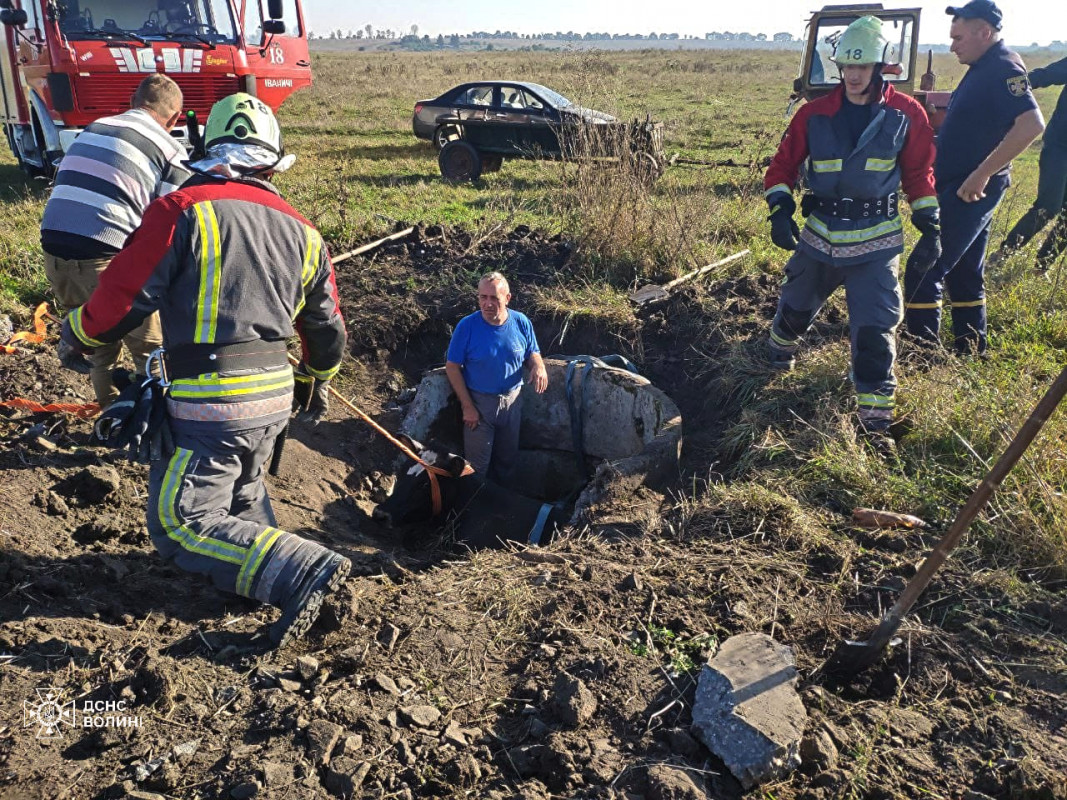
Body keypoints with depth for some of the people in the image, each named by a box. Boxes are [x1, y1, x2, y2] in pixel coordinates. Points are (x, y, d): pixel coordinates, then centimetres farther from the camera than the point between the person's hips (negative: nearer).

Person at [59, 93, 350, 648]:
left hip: (212, 403, -6)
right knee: (241, 491, 30)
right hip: (275, 396, 7)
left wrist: (78, 332, 14)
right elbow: (327, 330, 16)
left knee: (181, 524, 1)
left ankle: (302, 572, -11)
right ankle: (269, 561, 20)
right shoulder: (300, 229, 8)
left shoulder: (182, 210, -9)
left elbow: (122, 297, -8)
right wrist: (316, 380, 35)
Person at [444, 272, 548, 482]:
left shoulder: (521, 322, -10)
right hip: (479, 402, -3)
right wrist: (467, 407, -16)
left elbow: (532, 354, 5)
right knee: (477, 464, 9)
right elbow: (452, 367, -13)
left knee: (507, 458, 20)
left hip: (513, 400, 3)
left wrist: (539, 366, -21)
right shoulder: (467, 326, -18)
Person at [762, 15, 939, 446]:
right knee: (796, 307, 18)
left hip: (876, 242, -1)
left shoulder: (906, 115, -2)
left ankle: (875, 419, 2)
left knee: (875, 330, -7)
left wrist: (929, 228, 4)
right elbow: (783, 165, 3)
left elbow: (920, 175, 6)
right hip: (820, 234, 2)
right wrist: (781, 211, -11)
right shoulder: (815, 114, -2)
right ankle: (779, 351, 51)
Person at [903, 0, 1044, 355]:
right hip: (962, 189, 10)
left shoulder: (1003, 68, -17)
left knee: (923, 273, -10)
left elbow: (1031, 124, -29)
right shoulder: (984, 69, 12)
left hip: (970, 190, -10)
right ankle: (971, 351, 28)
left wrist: (981, 174, -29)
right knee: (964, 273, 17)